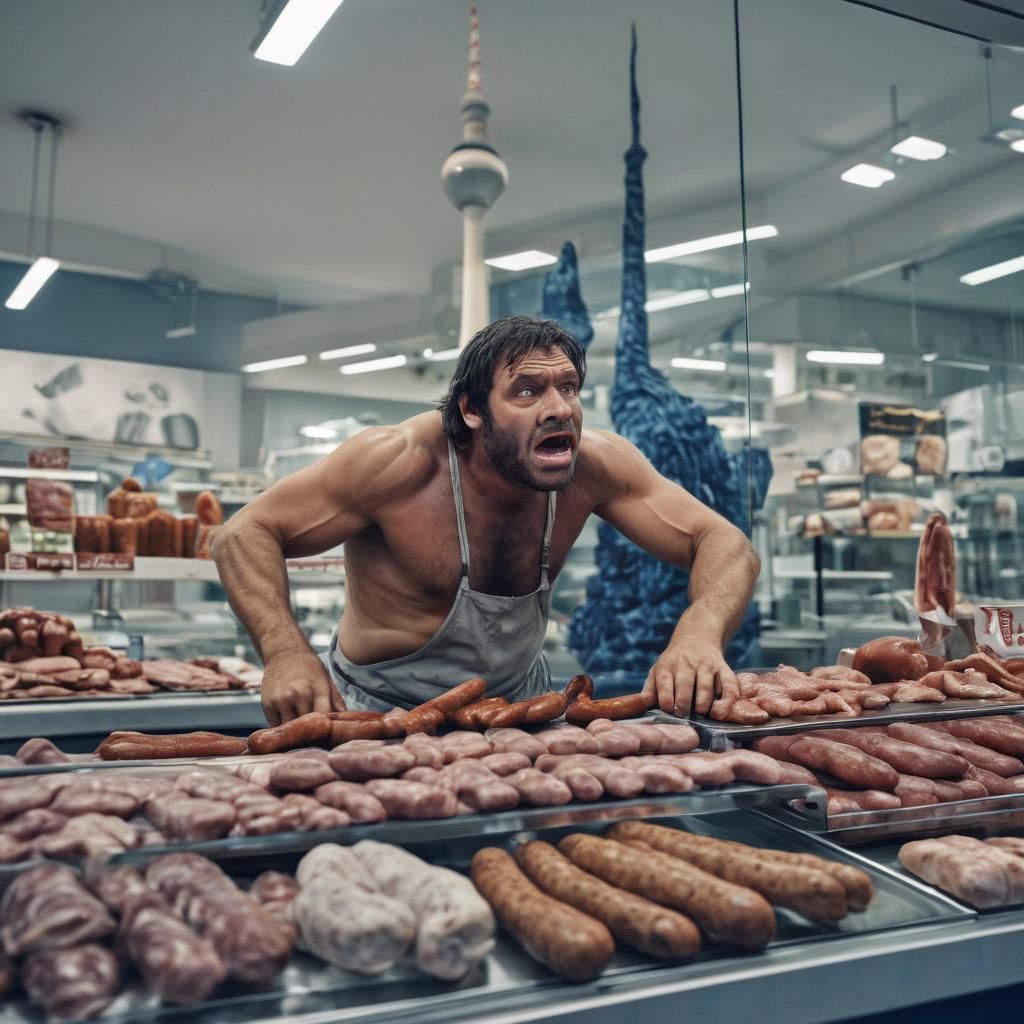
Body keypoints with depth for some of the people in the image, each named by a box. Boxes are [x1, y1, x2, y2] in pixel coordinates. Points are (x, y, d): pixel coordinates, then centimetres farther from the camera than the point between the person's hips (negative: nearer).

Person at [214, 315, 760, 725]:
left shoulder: (594, 464, -18)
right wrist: (286, 652, -37)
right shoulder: (400, 461, -26)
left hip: (519, 696, 3)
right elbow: (245, 533, -19)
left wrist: (700, 633, -38)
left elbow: (725, 544, -16)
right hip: (383, 709, -2)